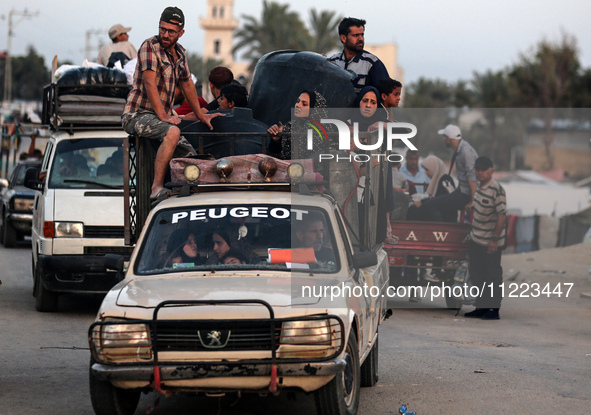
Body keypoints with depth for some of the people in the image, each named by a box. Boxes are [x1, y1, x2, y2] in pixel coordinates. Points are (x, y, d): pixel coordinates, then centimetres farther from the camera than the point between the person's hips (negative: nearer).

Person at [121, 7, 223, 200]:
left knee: (190, 156, -2)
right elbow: (149, 83, -19)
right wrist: (162, 116, -24)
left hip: (162, 117, 8)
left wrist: (200, 115, 29)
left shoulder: (179, 52, 14)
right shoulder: (150, 46, -10)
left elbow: (187, 84, 27)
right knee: (173, 132, -35)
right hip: (138, 115, -8)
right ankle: (157, 188, -40)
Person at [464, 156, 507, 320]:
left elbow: (502, 215, -21)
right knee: (478, 274, 14)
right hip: (476, 239, 9)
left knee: (493, 275, 0)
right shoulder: (479, 187, 8)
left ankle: (494, 310, 7)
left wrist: (495, 239, -22)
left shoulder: (496, 189, -18)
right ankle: (481, 307, 23)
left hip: (490, 242, -9)